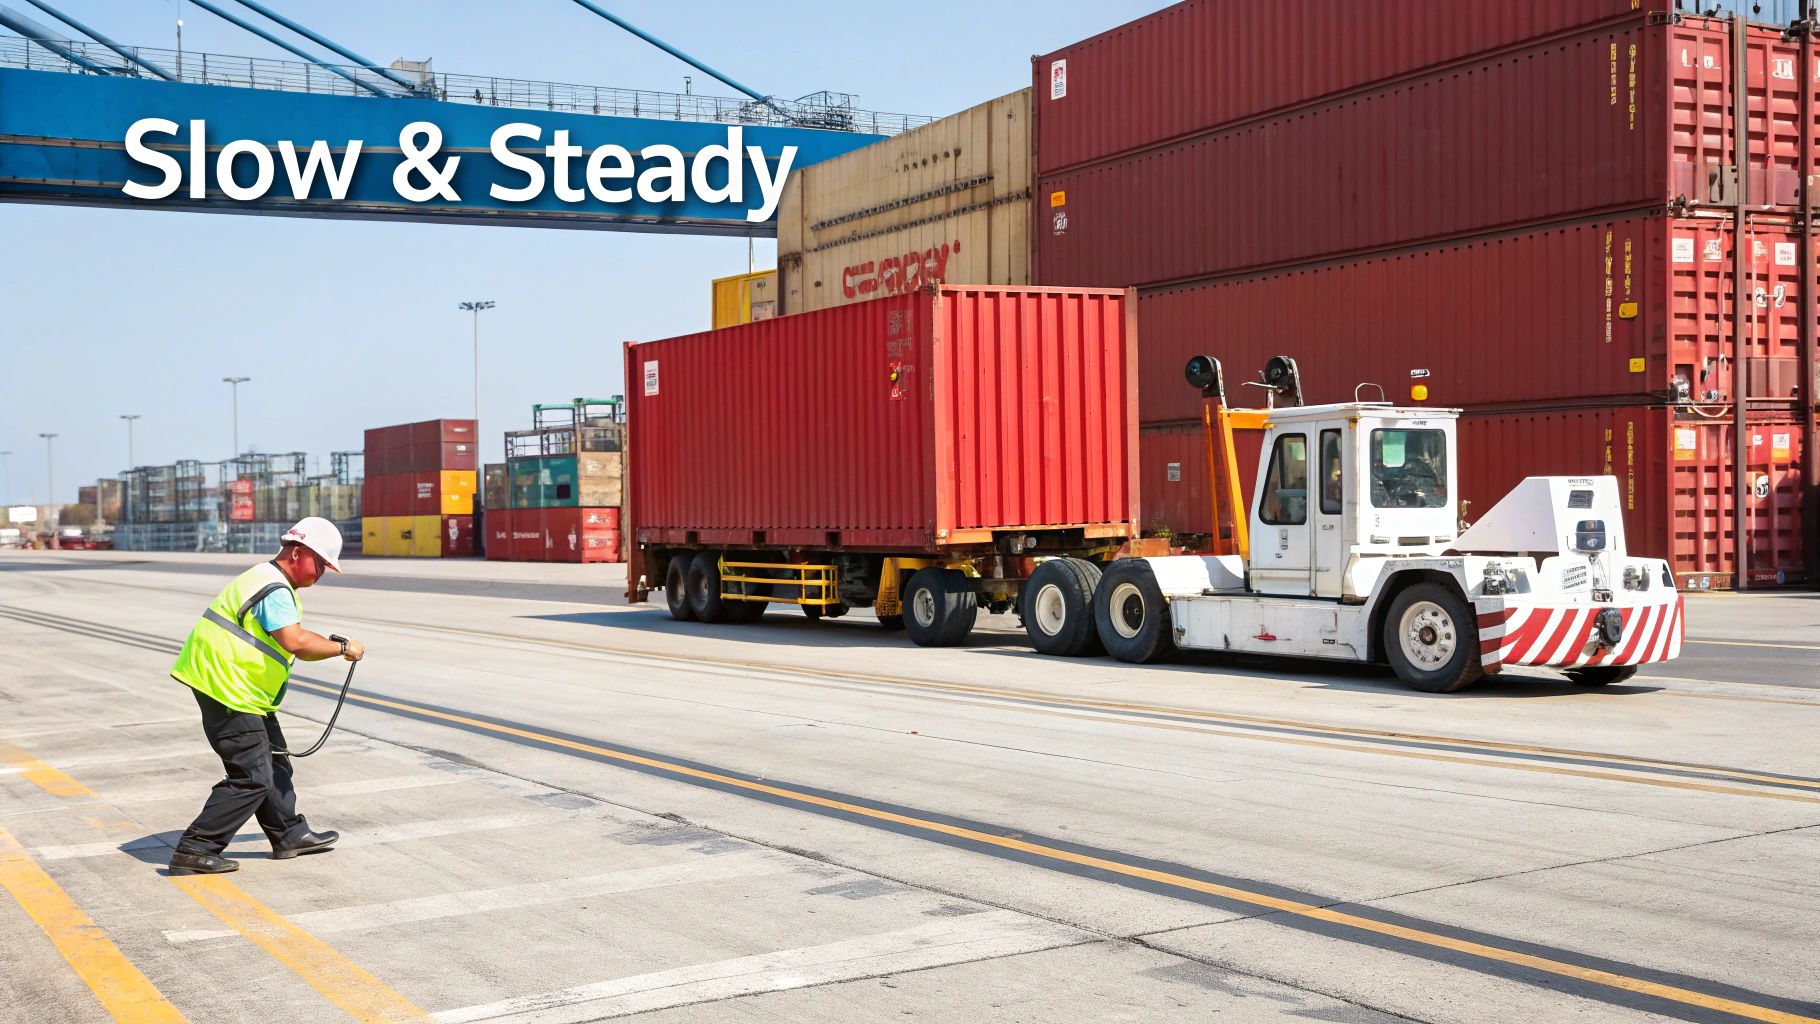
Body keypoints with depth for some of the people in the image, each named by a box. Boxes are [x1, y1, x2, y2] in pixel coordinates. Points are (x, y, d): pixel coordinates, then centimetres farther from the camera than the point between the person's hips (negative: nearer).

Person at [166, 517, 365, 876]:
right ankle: (195, 851, -5)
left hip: (240, 691, 11)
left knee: (274, 762, 19)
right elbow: (295, 642, -30)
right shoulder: (274, 589, -18)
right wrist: (342, 647, -19)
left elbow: (291, 636, 18)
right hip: (229, 692, -11)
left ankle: (289, 834, 31)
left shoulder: (269, 580, 16)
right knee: (252, 778, -8)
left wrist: (328, 643, 2)